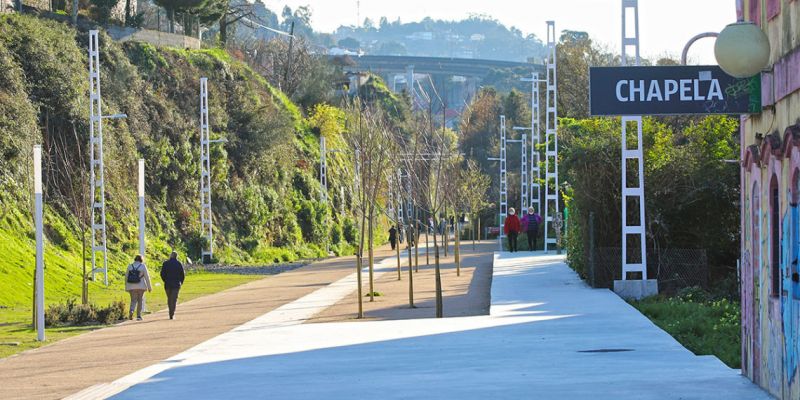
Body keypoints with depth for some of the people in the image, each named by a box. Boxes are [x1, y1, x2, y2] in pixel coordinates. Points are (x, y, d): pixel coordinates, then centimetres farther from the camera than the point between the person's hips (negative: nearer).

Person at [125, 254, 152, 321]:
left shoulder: (130, 266, 3)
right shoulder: (143, 266, -4)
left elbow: (126, 277, 6)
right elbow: (147, 277, -4)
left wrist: (126, 287, 15)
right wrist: (149, 287, 4)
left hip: (131, 287, 2)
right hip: (141, 286, -2)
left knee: (133, 300, 8)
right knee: (140, 300, 11)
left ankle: (131, 311, -20)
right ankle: (138, 315, 11)